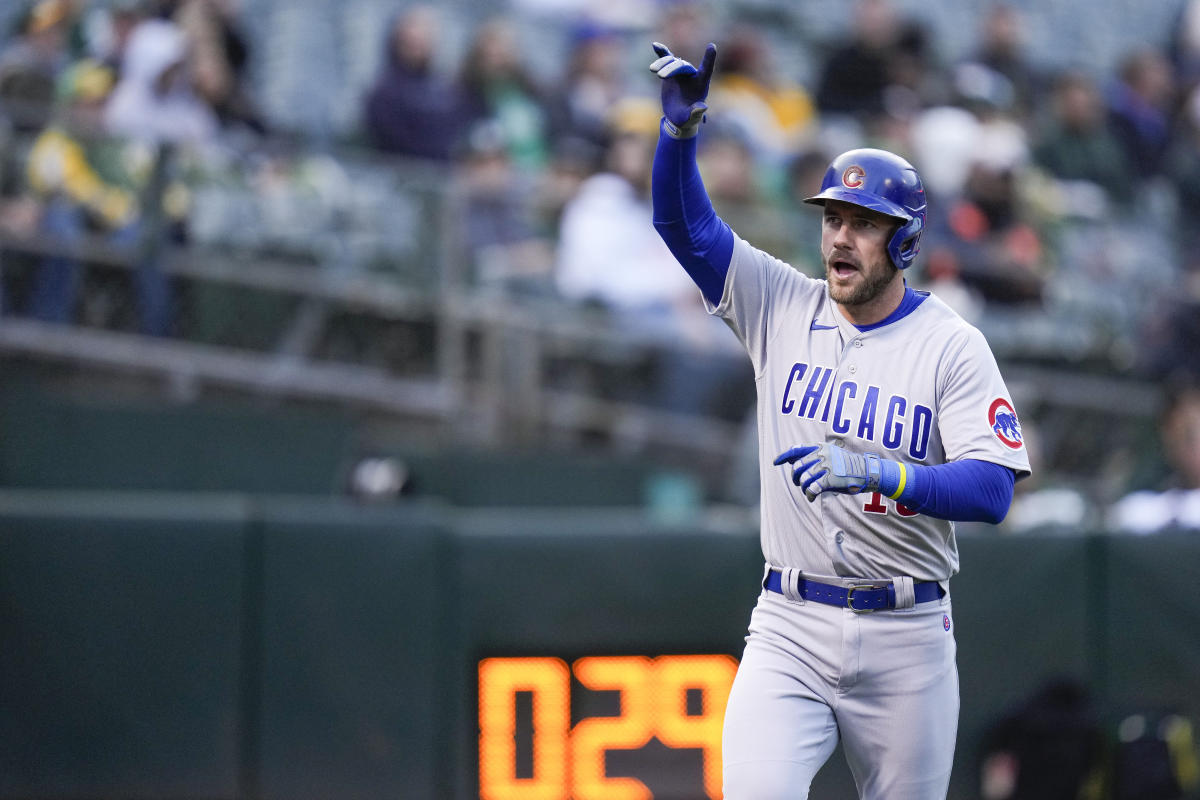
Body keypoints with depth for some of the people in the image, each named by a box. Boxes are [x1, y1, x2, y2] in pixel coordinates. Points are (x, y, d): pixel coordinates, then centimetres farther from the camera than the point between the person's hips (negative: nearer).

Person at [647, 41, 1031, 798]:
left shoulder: (953, 347, -5)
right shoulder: (782, 307, 5)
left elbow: (993, 491, -16)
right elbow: (684, 222, 0)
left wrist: (877, 470, -31)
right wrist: (681, 125, -18)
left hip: (906, 638, -1)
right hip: (791, 626, 1)